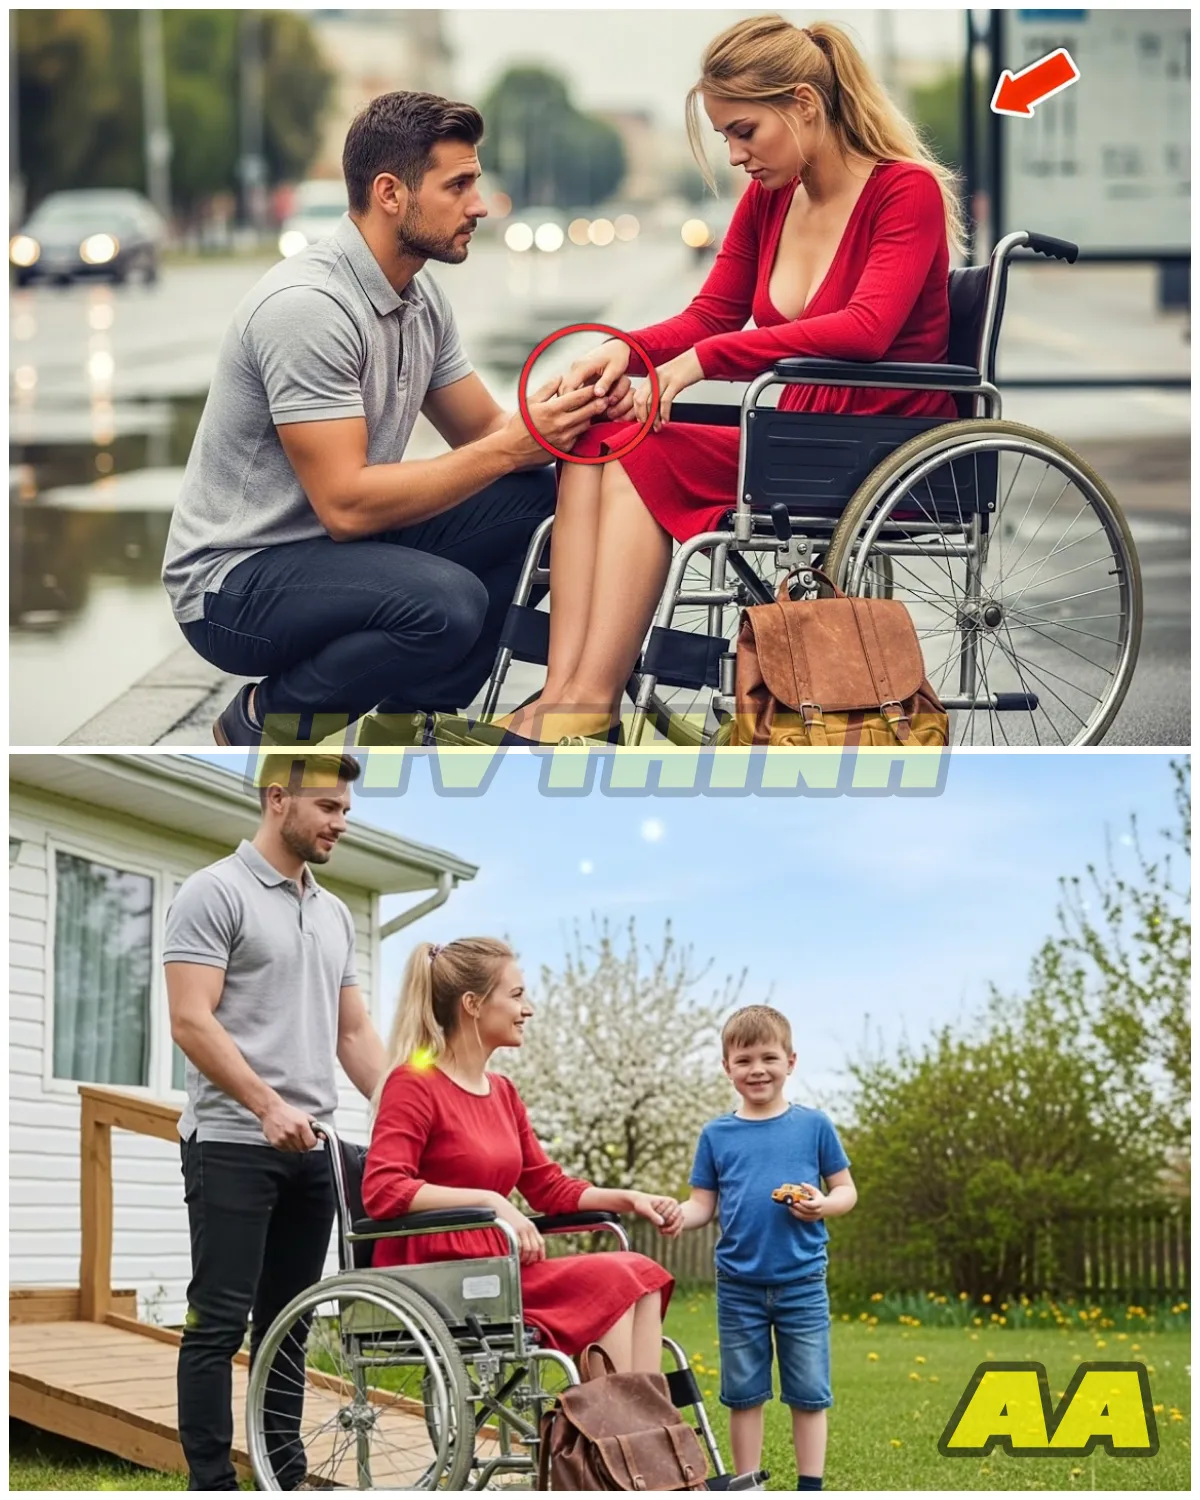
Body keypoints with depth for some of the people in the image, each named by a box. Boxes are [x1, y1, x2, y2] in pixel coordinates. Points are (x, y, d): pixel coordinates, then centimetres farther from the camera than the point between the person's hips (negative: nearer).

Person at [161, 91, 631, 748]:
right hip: (234, 581, -9)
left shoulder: (420, 295, 6)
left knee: (529, 496, -4)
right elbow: (345, 503, -27)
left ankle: (405, 719, 5)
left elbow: (480, 429, 12)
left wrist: (576, 416, -10)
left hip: (338, 545, 9)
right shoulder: (307, 305, -24)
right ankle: (265, 721, -6)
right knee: (445, 602, -32)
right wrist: (511, 447, -25)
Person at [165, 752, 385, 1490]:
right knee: (221, 1320, -7)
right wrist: (268, 1106, -22)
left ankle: (284, 1475, 17)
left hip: (311, 1149, 7)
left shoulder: (334, 913, 16)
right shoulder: (216, 894, -7)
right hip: (232, 1144, -7)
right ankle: (211, 1485, -5)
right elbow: (191, 1021, -15)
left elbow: (354, 1030, 19)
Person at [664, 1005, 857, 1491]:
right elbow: (704, 1202, 5)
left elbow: (847, 1190, 5)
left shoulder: (813, 1126, 0)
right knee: (744, 1393, 8)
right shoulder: (717, 1134, 3)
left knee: (809, 1392, 3)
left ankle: (810, 1490, 10)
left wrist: (823, 1205, -17)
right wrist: (681, 1216, -17)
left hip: (802, 1284, -1)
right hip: (739, 1286, 1)